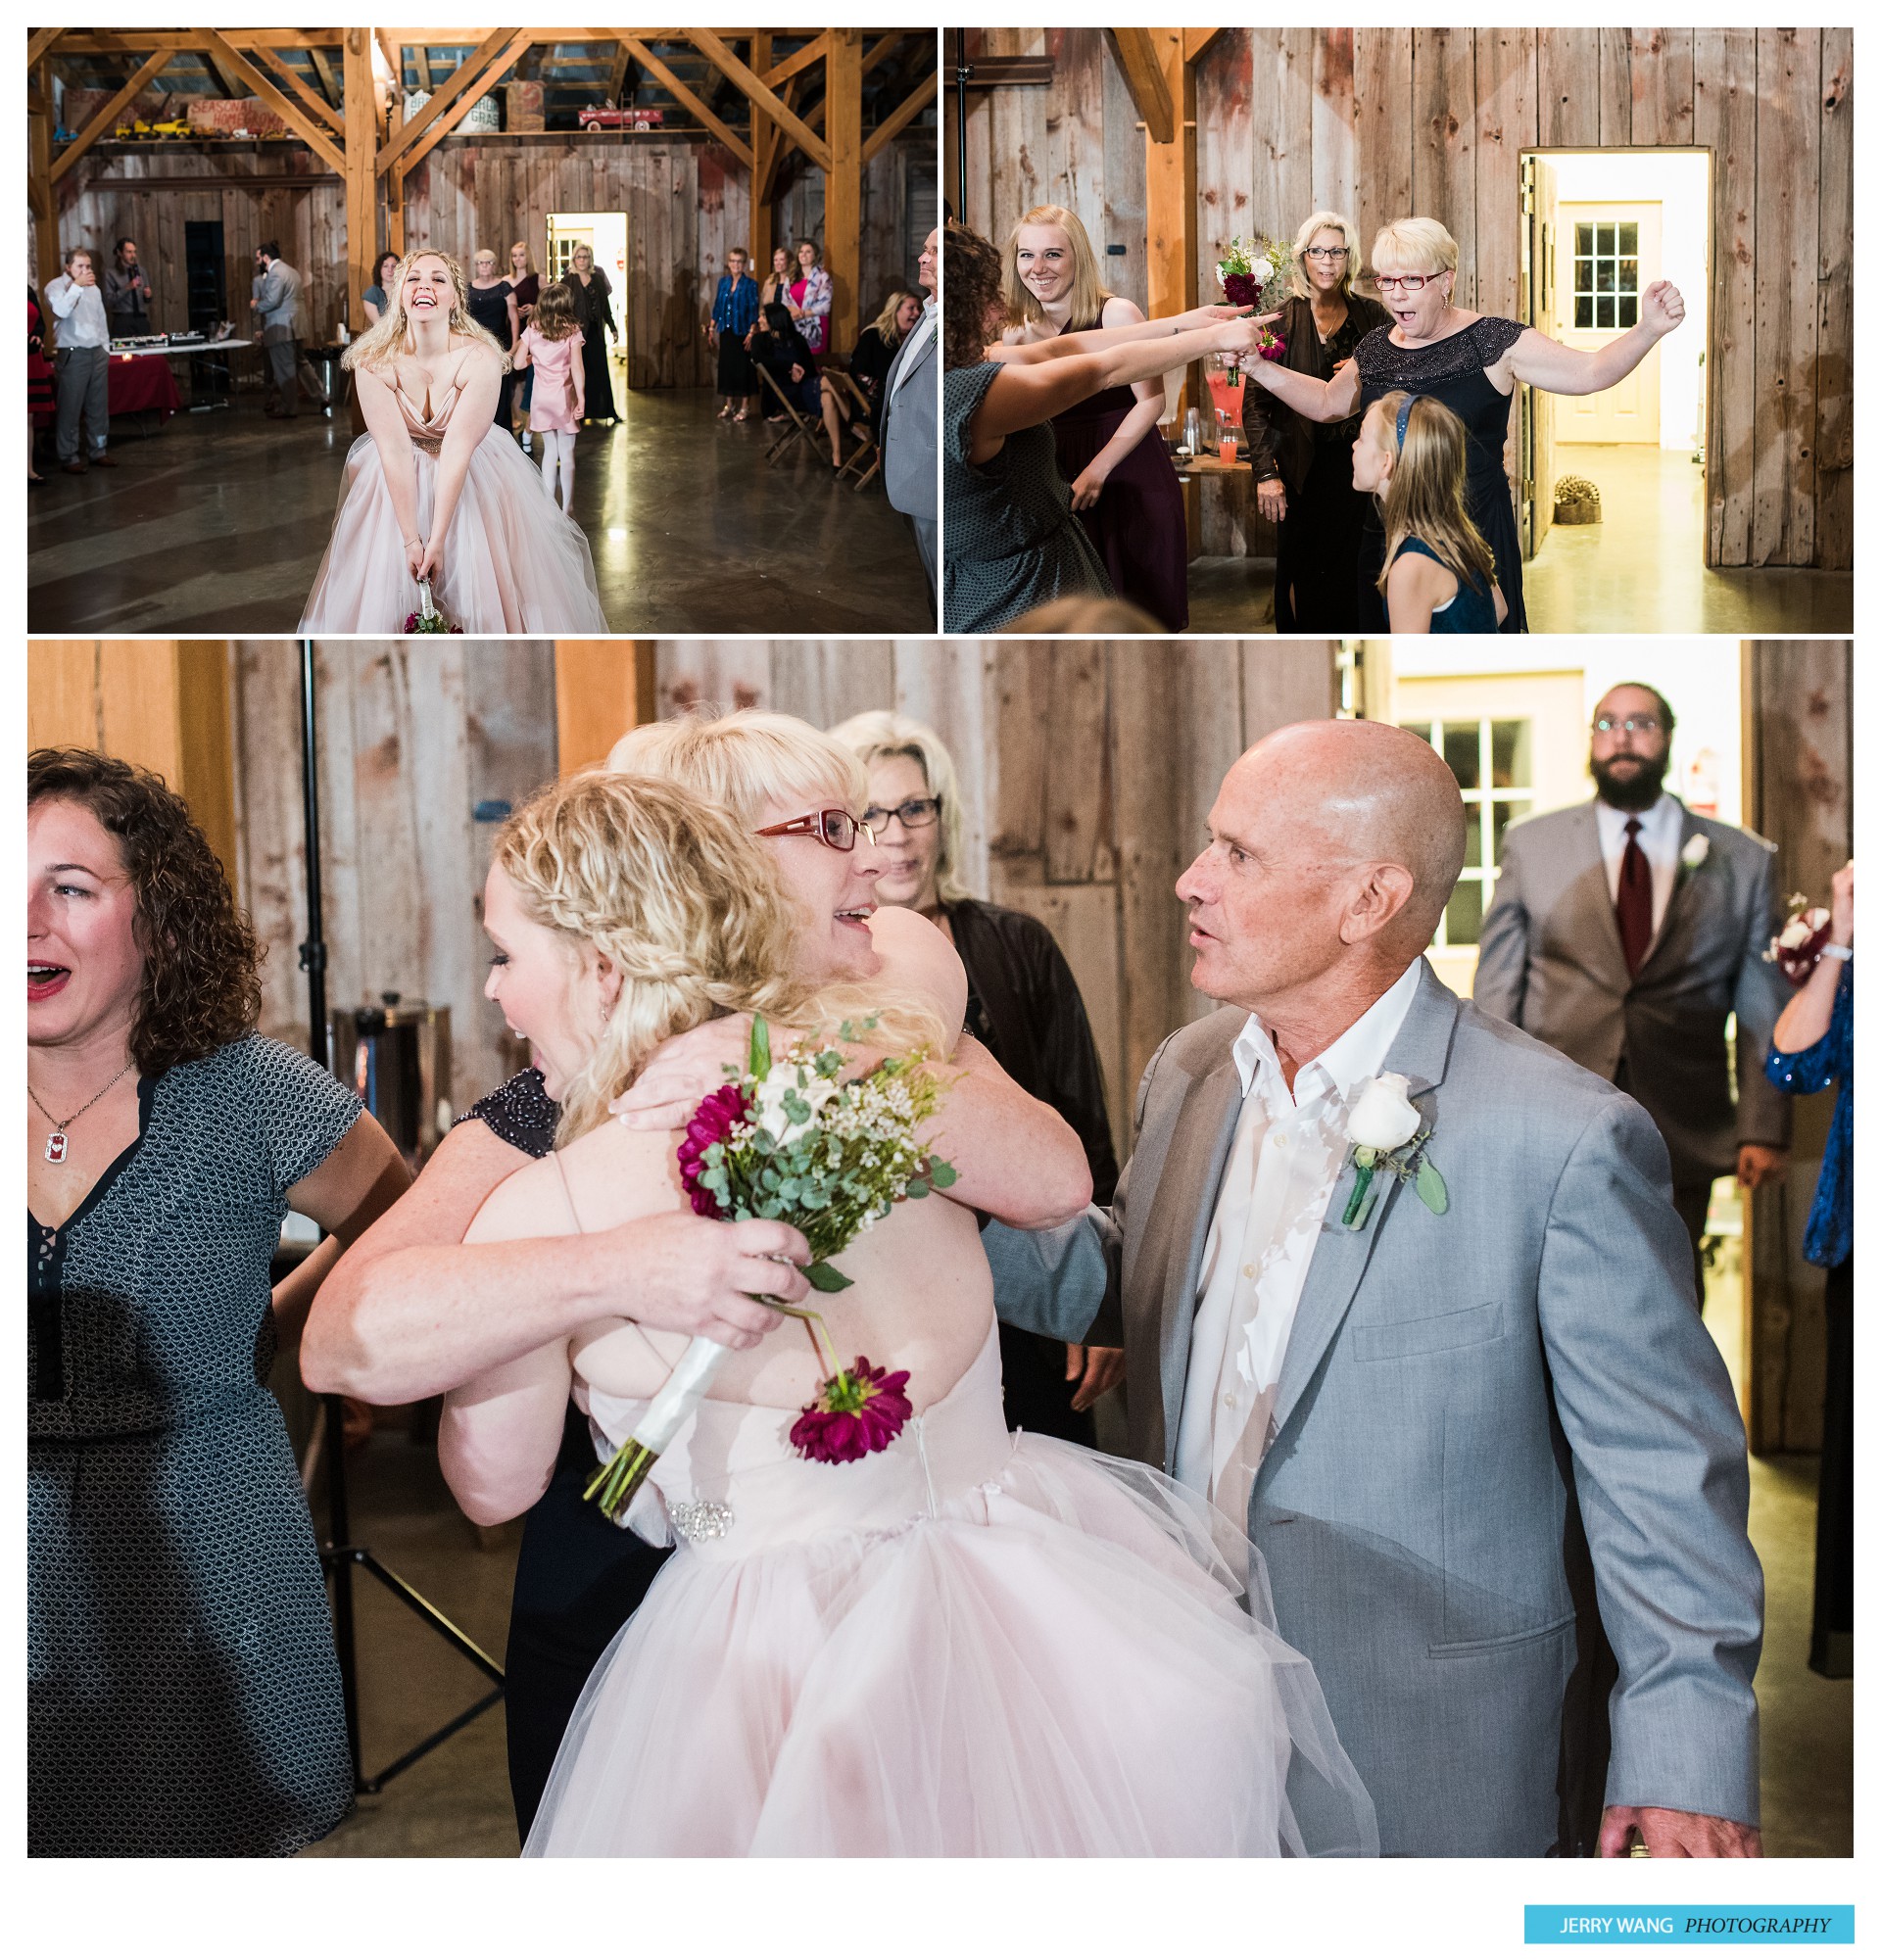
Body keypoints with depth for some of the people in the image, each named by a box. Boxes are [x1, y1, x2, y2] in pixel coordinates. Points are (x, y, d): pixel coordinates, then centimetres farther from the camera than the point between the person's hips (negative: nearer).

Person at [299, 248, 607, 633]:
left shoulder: (481, 359, -22)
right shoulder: (373, 362, -18)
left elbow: (458, 449, -26)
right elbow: (394, 449, -21)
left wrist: (437, 541, -28)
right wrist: (410, 539, -26)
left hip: (474, 474, -1)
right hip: (397, 479, 1)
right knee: (383, 589, 0)